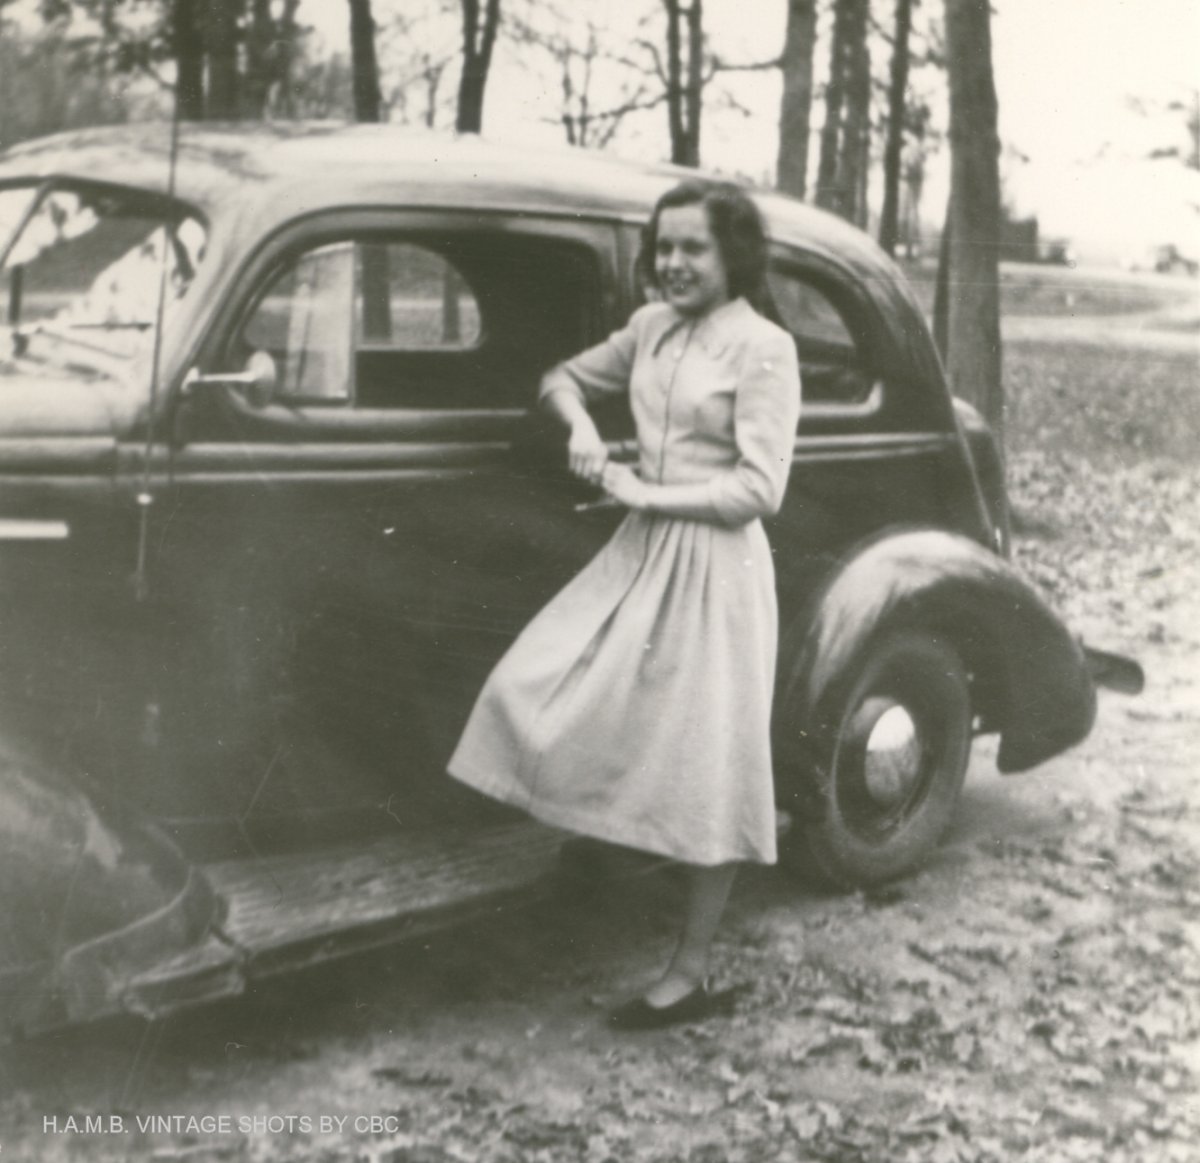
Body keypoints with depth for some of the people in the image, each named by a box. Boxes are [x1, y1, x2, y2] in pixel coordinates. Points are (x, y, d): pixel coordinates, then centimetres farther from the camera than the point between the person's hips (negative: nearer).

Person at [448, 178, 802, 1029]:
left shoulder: (763, 348, -11)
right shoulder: (651, 327, 8)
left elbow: (758, 488, -16)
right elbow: (566, 379, 22)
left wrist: (645, 490, -13)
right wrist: (582, 425, 1)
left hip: (714, 566, -7)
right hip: (640, 552, 7)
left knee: (708, 773, 1)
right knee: (534, 692, 2)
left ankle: (692, 976, 13)